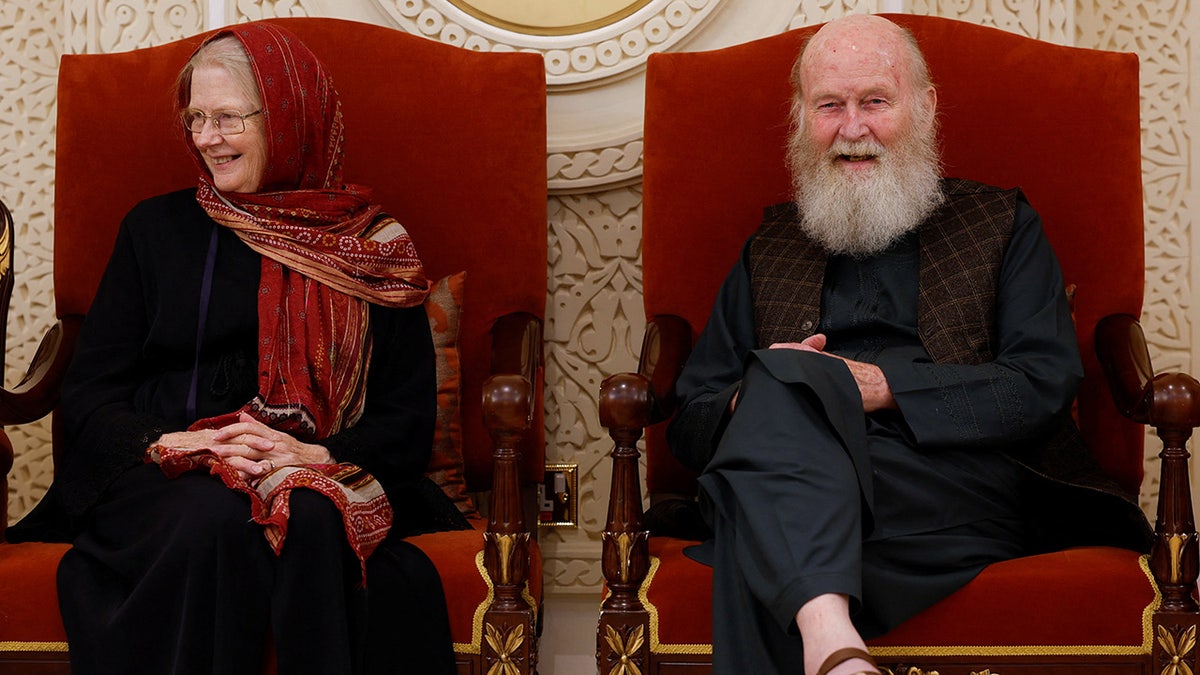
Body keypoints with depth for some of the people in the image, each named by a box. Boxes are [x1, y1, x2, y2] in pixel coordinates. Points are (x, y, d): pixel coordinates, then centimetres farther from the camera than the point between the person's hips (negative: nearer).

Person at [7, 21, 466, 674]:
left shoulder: (374, 246, 11)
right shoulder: (158, 229, 15)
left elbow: (409, 417, 4)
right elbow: (87, 394, 10)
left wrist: (318, 456, -16)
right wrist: (168, 442, -12)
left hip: (323, 479, 0)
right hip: (165, 481, 1)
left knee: (310, 521, -36)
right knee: (219, 521, -34)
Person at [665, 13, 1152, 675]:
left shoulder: (1002, 224, 21)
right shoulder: (769, 249, 28)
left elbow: (1045, 388, 4)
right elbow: (690, 422, 21)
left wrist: (881, 387, -9)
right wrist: (750, 402, -6)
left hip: (966, 491, -2)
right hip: (792, 482, 3)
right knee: (778, 382, -35)